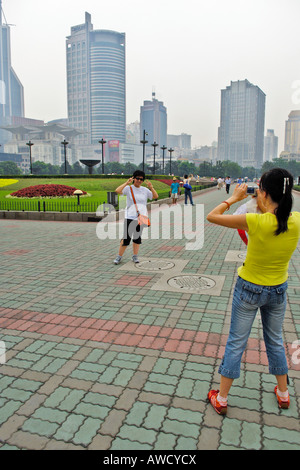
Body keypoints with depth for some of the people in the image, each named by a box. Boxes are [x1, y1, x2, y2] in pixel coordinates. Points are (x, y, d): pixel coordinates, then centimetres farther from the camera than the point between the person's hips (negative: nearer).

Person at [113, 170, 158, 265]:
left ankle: (135, 256, 22)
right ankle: (119, 257, 10)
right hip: (130, 217, -4)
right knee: (126, 238, -4)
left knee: (138, 237, 10)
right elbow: (117, 191, -16)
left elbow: (156, 196, 7)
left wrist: (151, 187, -6)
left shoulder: (145, 190, 10)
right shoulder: (128, 188, -1)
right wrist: (127, 183, -20)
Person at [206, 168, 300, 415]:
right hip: (279, 290, 5)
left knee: (236, 343, 10)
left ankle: (221, 399, 25)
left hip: (249, 290, -4)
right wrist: (264, 207, 6)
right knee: (275, 341, 25)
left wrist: (234, 198, -8)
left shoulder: (257, 222, -28)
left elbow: (212, 216, -20)